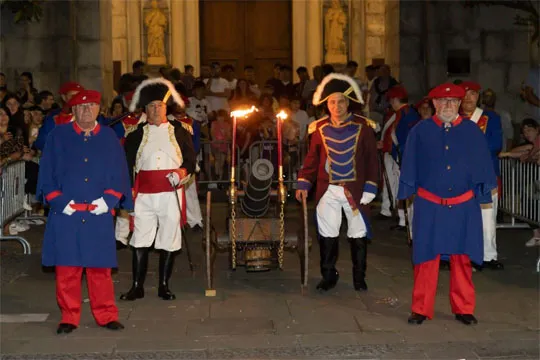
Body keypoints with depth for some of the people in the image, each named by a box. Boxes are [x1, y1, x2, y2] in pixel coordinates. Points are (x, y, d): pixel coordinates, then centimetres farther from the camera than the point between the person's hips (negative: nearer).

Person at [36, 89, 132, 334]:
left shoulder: (109, 137, 9)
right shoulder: (58, 136, 5)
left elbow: (119, 173, 7)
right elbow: (47, 173, 3)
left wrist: (108, 199, -6)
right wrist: (60, 201, -8)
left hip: (99, 215, 1)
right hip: (65, 214, -1)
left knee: (100, 267, 5)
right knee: (67, 268, 2)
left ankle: (106, 315, 15)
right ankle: (69, 317, 13)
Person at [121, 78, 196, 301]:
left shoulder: (179, 132, 10)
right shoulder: (136, 135, 11)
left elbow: (191, 159, 8)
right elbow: (128, 164, 9)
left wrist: (183, 172, -12)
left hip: (171, 193, 0)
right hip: (143, 194, 1)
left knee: (168, 241, 3)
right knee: (140, 241, 1)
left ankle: (164, 286, 14)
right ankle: (137, 286, 10)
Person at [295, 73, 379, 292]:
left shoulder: (363, 127, -2)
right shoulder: (319, 128, 4)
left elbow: (372, 161, -1)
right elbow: (312, 159, 9)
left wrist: (369, 190, -6)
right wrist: (303, 184, 0)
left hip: (355, 190, -1)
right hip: (328, 191, 2)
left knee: (358, 235, 6)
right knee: (327, 235, 6)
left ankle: (359, 278, 21)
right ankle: (328, 276, 20)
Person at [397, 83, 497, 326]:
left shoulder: (472, 131, 5)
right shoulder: (420, 131, 2)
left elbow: (483, 167, 10)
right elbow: (409, 168, 7)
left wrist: (482, 193, 8)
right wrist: (408, 193, 5)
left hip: (464, 207, 1)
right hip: (428, 206, -1)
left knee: (462, 258, 8)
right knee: (426, 257, 3)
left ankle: (463, 309, 20)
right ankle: (421, 309, 13)